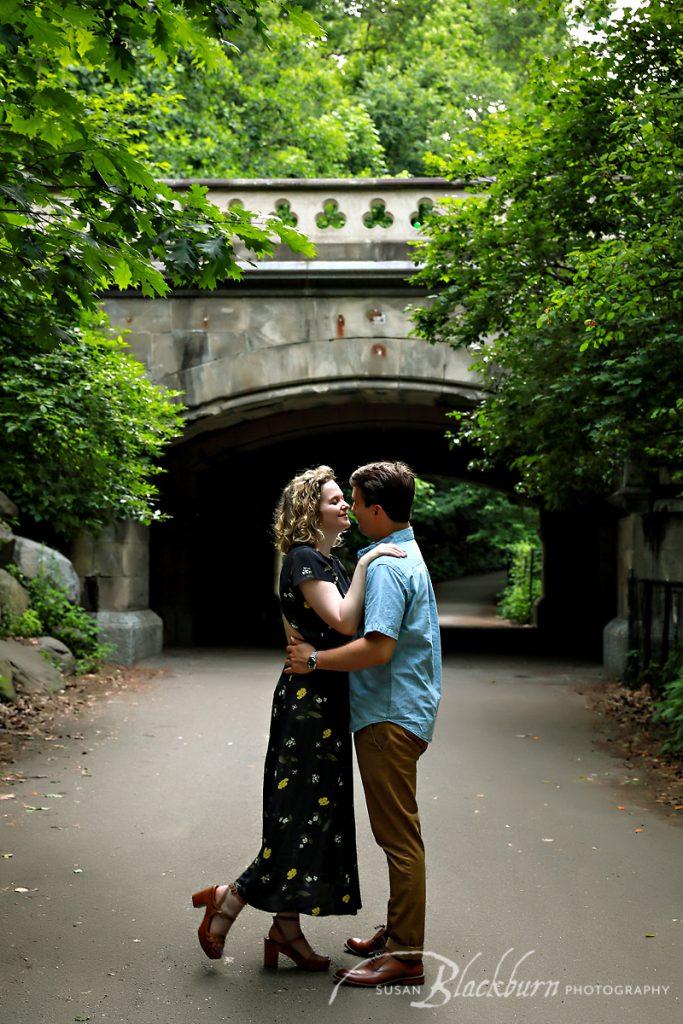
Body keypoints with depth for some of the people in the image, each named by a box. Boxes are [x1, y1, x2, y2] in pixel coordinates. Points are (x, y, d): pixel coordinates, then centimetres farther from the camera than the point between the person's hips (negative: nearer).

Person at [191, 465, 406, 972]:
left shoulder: (329, 560, 16)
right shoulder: (303, 559, -13)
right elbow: (343, 622, -24)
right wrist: (365, 565, -22)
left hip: (327, 700, 10)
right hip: (309, 697, -10)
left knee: (319, 811, 11)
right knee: (305, 811, -6)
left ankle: (287, 929, 19)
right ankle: (228, 899, 7)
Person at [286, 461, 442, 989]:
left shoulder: (385, 564, -18)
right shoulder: (408, 554, 15)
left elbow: (379, 648, -27)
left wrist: (315, 659, -16)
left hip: (390, 717, -11)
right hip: (397, 712, 11)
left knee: (399, 836, -4)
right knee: (398, 833, 18)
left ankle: (405, 956, 2)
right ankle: (398, 931, 28)